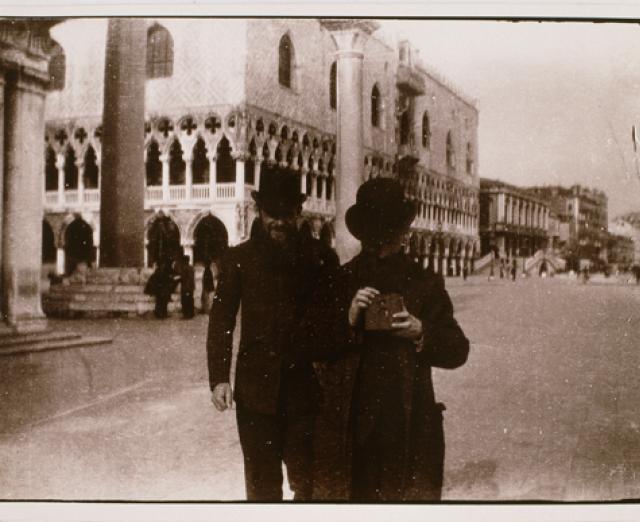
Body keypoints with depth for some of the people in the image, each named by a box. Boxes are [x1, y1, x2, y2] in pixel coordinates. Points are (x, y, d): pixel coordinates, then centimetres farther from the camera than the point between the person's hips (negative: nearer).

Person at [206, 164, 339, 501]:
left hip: (307, 387, -1)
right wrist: (218, 378, -5)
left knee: (308, 481, 4)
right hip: (256, 387, 1)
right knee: (262, 482, 10)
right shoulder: (238, 259, 5)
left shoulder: (321, 258, 3)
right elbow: (221, 321, 4)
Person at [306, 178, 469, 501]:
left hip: (409, 423, 0)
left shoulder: (425, 284, 8)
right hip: (349, 422, 0)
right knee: (342, 493, 2)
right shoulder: (338, 282, 7)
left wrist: (421, 333, -12)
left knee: (408, 495, 0)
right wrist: (348, 320, -13)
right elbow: (311, 345, 2)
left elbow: (458, 351, 6)